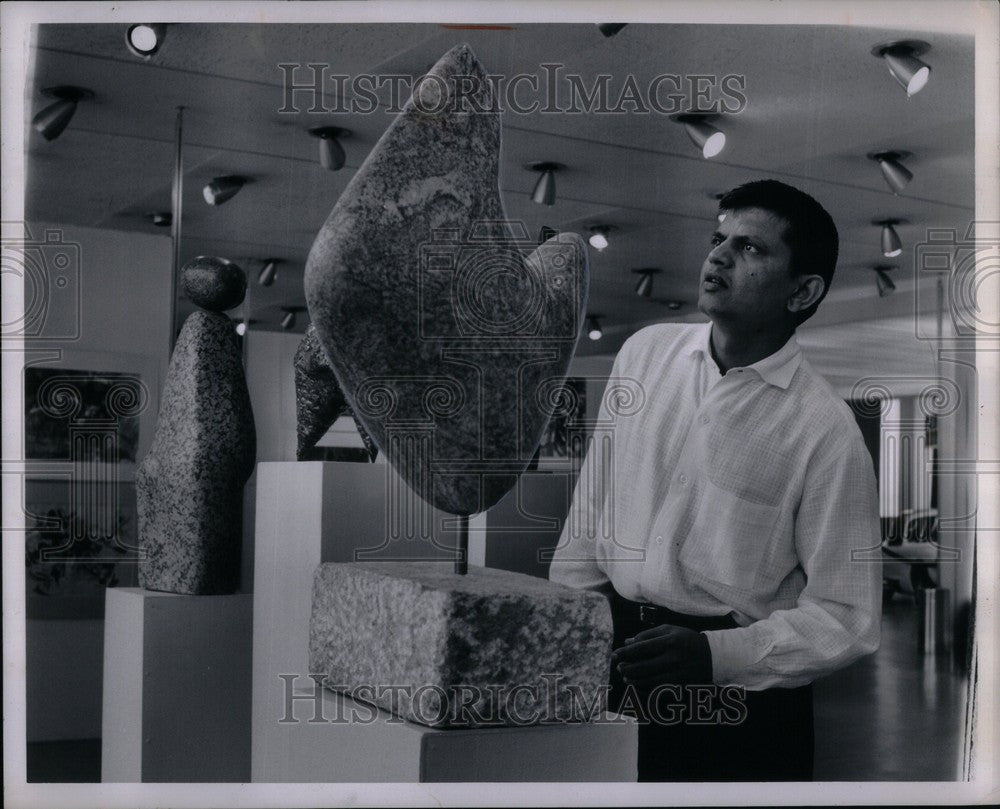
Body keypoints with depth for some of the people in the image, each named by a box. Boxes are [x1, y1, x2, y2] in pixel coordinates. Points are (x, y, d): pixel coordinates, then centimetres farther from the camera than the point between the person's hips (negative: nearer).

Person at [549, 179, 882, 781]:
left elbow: (847, 618, -11)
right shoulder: (645, 352, 2)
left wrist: (718, 656, -23)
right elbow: (590, 509, 9)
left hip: (742, 686, -3)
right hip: (613, 651, 4)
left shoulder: (825, 428, -12)